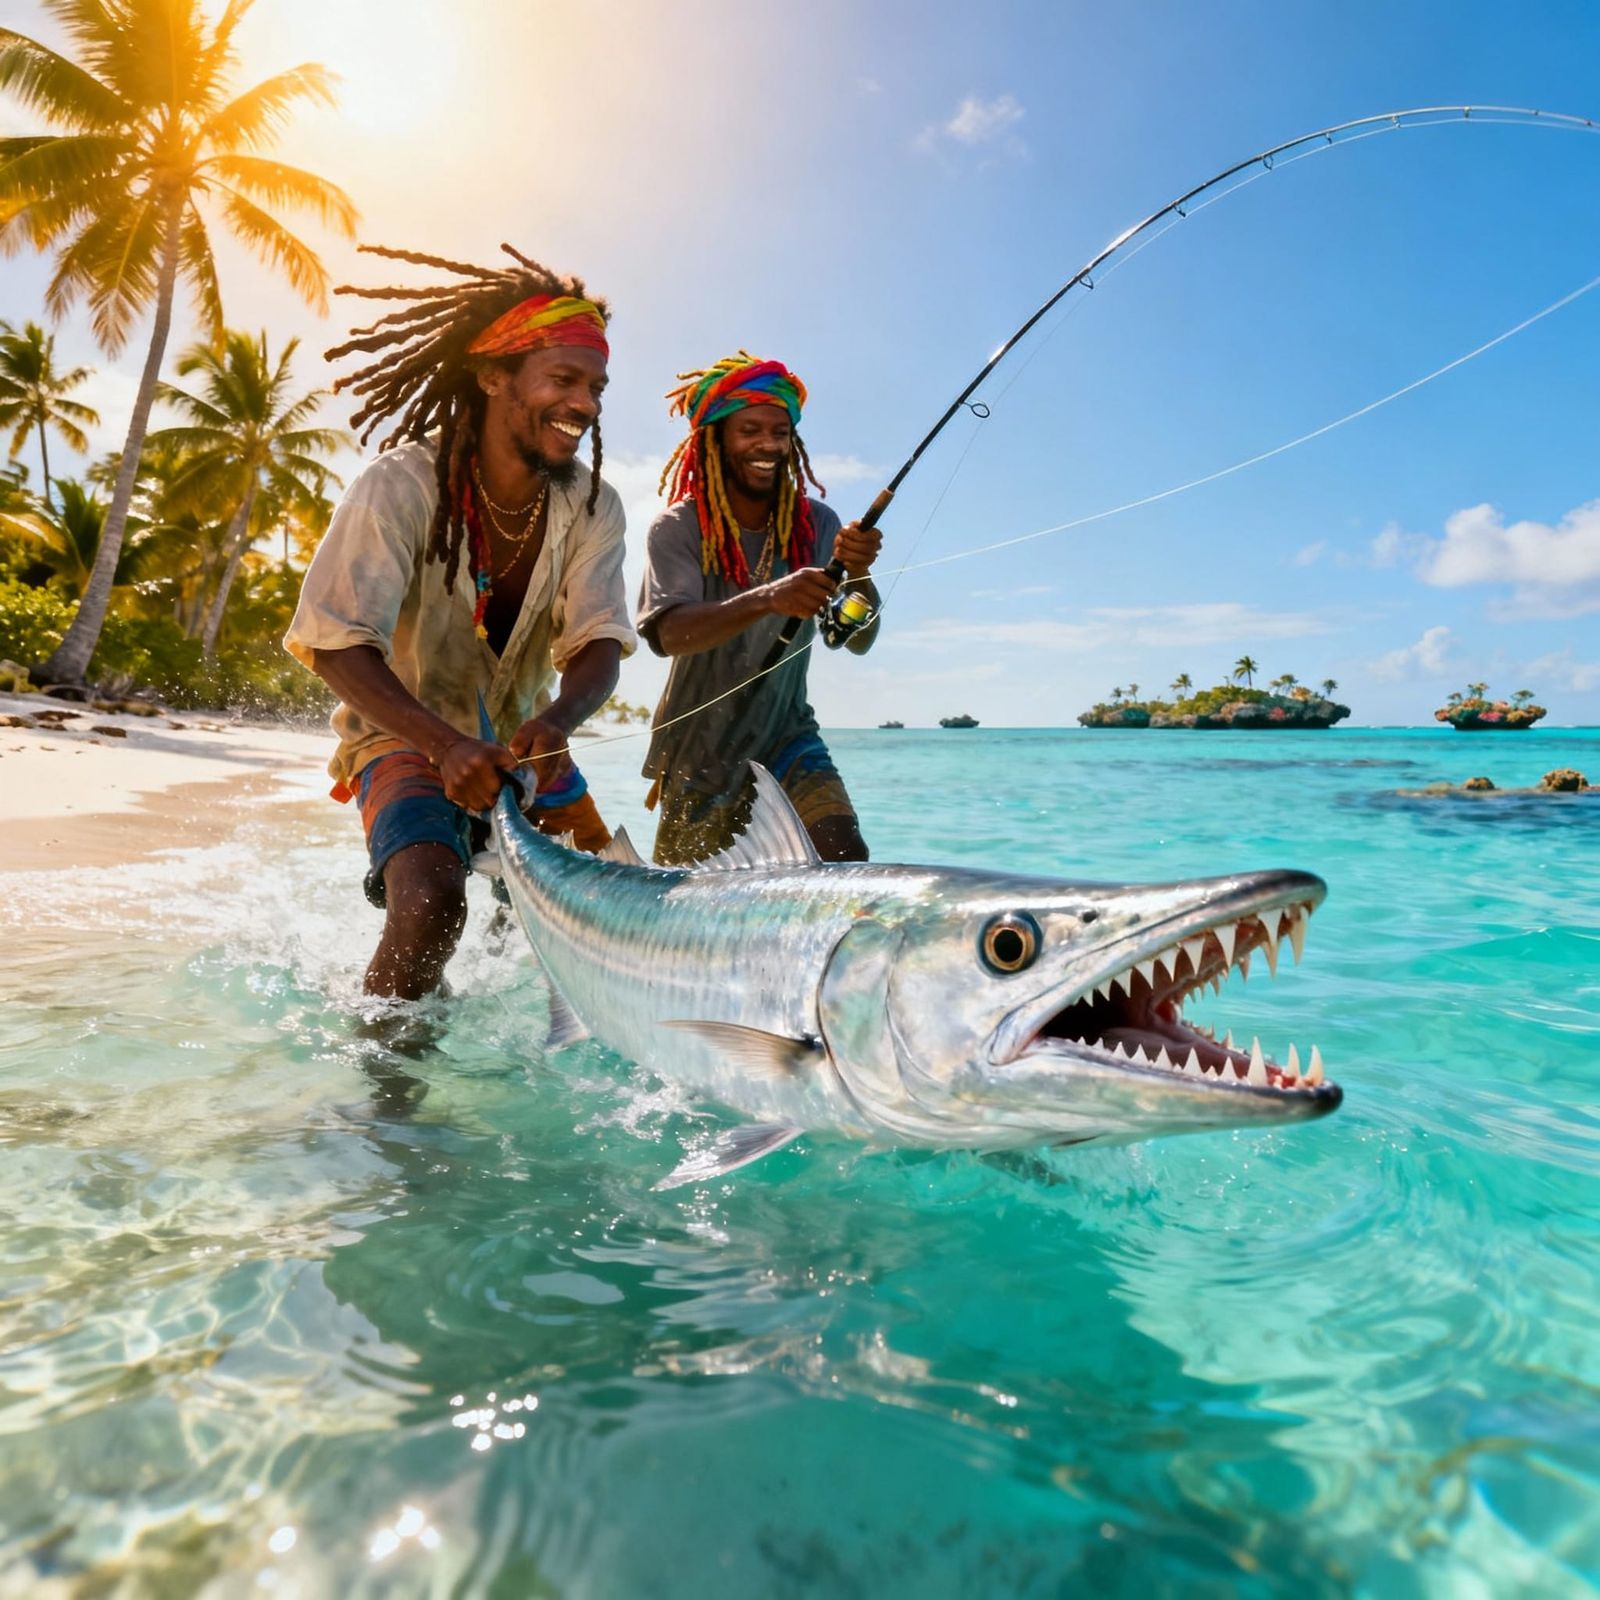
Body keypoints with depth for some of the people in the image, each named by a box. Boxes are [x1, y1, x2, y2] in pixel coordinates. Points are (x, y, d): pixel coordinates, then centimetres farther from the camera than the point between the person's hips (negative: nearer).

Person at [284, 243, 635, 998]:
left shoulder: (593, 507, -9)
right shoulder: (402, 486, -21)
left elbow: (599, 644, -15)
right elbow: (337, 645, -25)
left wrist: (556, 721, -39)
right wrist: (446, 744, -40)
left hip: (523, 742, 5)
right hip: (405, 734, -5)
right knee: (433, 897, -31)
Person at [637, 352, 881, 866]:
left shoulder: (815, 524, -5)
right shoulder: (678, 529, -12)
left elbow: (859, 641, -14)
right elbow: (667, 633, -30)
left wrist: (857, 572, -36)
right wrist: (767, 599, -46)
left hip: (787, 741, 2)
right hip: (698, 752, -1)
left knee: (846, 858, -19)